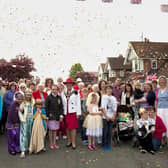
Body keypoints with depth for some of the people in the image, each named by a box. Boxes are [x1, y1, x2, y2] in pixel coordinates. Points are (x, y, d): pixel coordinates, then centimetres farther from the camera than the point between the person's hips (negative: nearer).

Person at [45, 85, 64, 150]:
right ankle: (51, 144, 13)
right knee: (51, 130, 1)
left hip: (57, 116, 4)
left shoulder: (59, 97, 7)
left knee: (55, 130, 10)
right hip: (51, 116, -3)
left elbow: (61, 107, 8)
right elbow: (46, 107, -4)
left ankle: (54, 143, 19)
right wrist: (47, 115, -8)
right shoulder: (48, 97, -5)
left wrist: (61, 115, 1)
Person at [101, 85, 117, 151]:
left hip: (111, 117, 3)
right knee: (105, 131, -2)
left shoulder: (114, 98, 11)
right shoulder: (104, 97, 2)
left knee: (110, 131, 5)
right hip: (105, 117, -3)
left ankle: (109, 145, 13)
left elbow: (115, 109, 6)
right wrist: (106, 116, -11)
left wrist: (114, 116, -6)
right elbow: (103, 107, -4)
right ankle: (104, 145, 9)